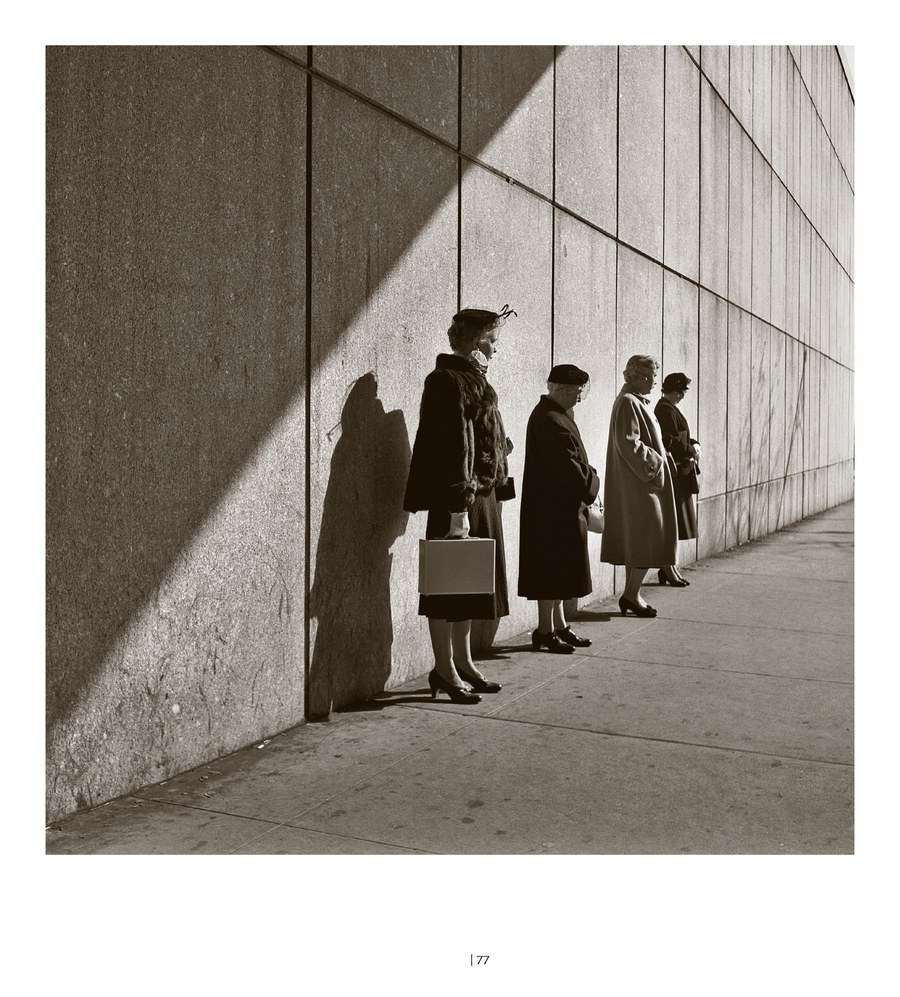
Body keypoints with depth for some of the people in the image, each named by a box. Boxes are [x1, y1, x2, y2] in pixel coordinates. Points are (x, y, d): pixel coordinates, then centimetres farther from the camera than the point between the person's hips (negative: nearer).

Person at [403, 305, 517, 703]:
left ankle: (463, 663, 26)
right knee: (449, 582, -1)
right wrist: (459, 507, -25)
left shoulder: (472, 379, 14)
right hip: (457, 501, -10)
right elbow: (451, 446, -22)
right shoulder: (448, 381, -14)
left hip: (482, 495, 10)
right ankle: (444, 670, 8)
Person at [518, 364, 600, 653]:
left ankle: (559, 625, 23)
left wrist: (586, 477, 3)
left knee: (558, 570, 15)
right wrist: (592, 481, -7)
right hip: (553, 509, -10)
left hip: (561, 507, 10)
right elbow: (569, 466, -22)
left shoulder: (554, 415, 14)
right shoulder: (550, 420, -19)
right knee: (552, 568, -3)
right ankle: (545, 630, 6)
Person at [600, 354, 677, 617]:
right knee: (648, 536, -6)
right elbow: (629, 443, -22)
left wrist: (657, 456, 14)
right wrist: (654, 463, -15)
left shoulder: (635, 401, 15)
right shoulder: (628, 402, -16)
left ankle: (631, 595, 16)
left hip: (636, 482, 10)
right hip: (638, 483, -10)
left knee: (636, 541, 11)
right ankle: (631, 595, -1)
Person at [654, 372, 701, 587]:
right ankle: (668, 569, -1)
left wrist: (693, 444, 4)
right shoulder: (666, 410, -15)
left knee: (674, 522, 12)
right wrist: (691, 451, -10)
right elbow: (670, 441, -20)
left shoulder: (670, 408, 16)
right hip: (674, 472, -10)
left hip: (680, 471, 10)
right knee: (673, 521, -6)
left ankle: (668, 568, 18)